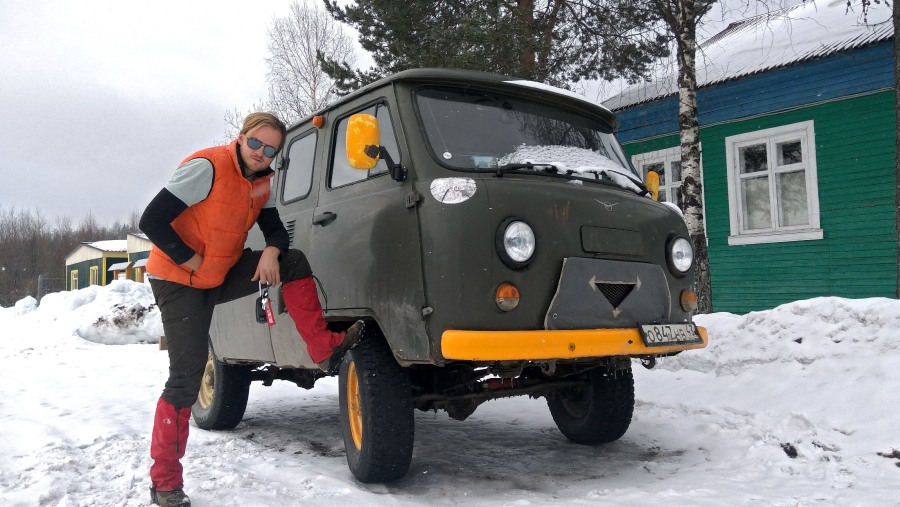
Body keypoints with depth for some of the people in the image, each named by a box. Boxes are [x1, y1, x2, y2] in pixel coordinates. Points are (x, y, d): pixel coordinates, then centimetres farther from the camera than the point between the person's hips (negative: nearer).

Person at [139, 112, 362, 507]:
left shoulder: (263, 181, -1)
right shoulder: (207, 167, -23)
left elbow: (276, 230, 6)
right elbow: (152, 221, -25)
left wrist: (272, 252, -18)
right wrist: (195, 262, -21)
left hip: (222, 275, 7)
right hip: (179, 282, -7)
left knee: (294, 261, -7)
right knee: (186, 379, -7)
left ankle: (324, 351, -3)